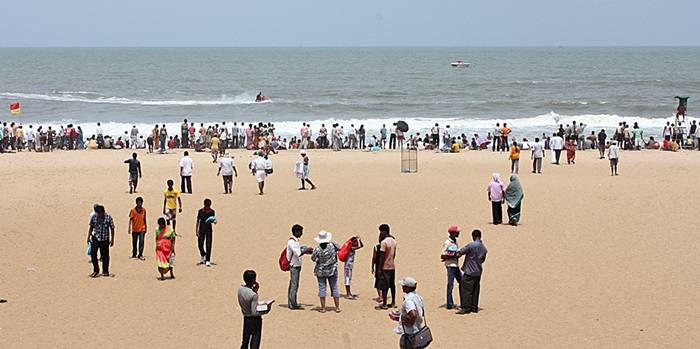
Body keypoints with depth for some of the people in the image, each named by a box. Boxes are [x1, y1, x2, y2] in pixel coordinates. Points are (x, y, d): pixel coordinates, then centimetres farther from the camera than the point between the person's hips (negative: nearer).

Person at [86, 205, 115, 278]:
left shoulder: (108, 217, -11)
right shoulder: (93, 217, -5)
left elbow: (112, 229, -4)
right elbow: (91, 227, 9)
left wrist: (112, 240, -4)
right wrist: (88, 237, 8)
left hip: (105, 239, -2)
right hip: (95, 238, 2)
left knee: (105, 255, 2)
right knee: (93, 253, -9)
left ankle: (105, 271, 16)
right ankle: (96, 270, 5)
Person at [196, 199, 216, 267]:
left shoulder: (212, 211, 1)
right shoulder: (200, 211, -1)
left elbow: (214, 220, 0)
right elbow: (198, 221, 4)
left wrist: (213, 221, -25)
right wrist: (196, 230, 0)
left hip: (209, 230, -1)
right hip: (201, 230, 1)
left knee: (208, 245, -6)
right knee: (200, 245, 5)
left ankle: (207, 261, -5)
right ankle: (202, 257, 33)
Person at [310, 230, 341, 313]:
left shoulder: (317, 249, -16)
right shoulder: (332, 246, -12)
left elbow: (313, 258, -4)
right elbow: (338, 248, 9)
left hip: (321, 271, -2)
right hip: (332, 271, 2)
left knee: (322, 288, 5)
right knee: (334, 288, 9)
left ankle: (323, 308, 4)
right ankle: (337, 307, 12)